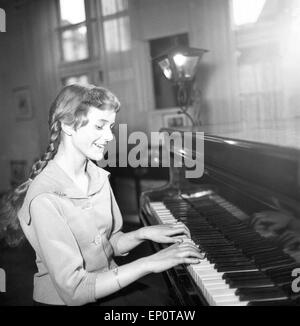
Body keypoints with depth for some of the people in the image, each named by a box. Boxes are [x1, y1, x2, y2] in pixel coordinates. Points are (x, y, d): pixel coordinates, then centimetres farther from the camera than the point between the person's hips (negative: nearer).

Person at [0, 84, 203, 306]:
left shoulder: (98, 177, 1)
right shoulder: (45, 198, -23)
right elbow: (73, 290, -24)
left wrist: (144, 233, -9)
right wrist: (149, 263, -26)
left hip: (109, 285, 7)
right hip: (64, 300, -6)